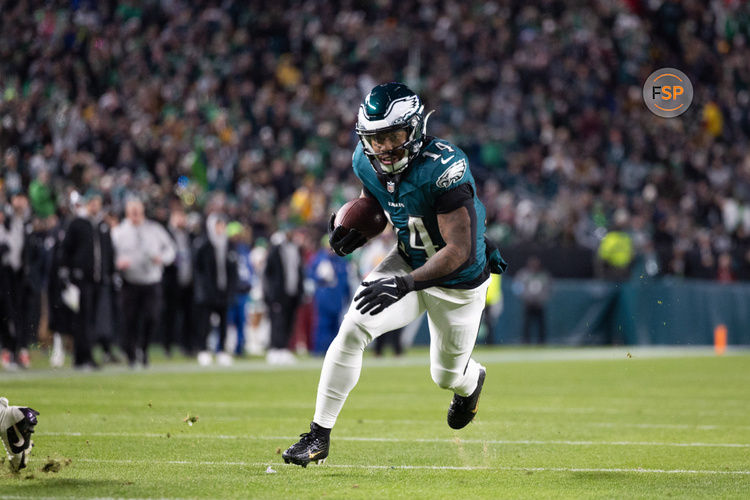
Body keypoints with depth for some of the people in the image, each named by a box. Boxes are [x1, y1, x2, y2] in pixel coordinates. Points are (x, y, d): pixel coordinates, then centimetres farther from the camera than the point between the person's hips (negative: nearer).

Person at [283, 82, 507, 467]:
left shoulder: (444, 167, -35)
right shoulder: (367, 162, -16)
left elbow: (459, 251, -35)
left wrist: (404, 284, -43)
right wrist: (356, 231, -16)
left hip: (460, 281, -4)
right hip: (409, 261, 4)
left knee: (446, 375, 16)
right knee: (353, 330, -18)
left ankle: (471, 380, 57)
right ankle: (319, 435, -9)